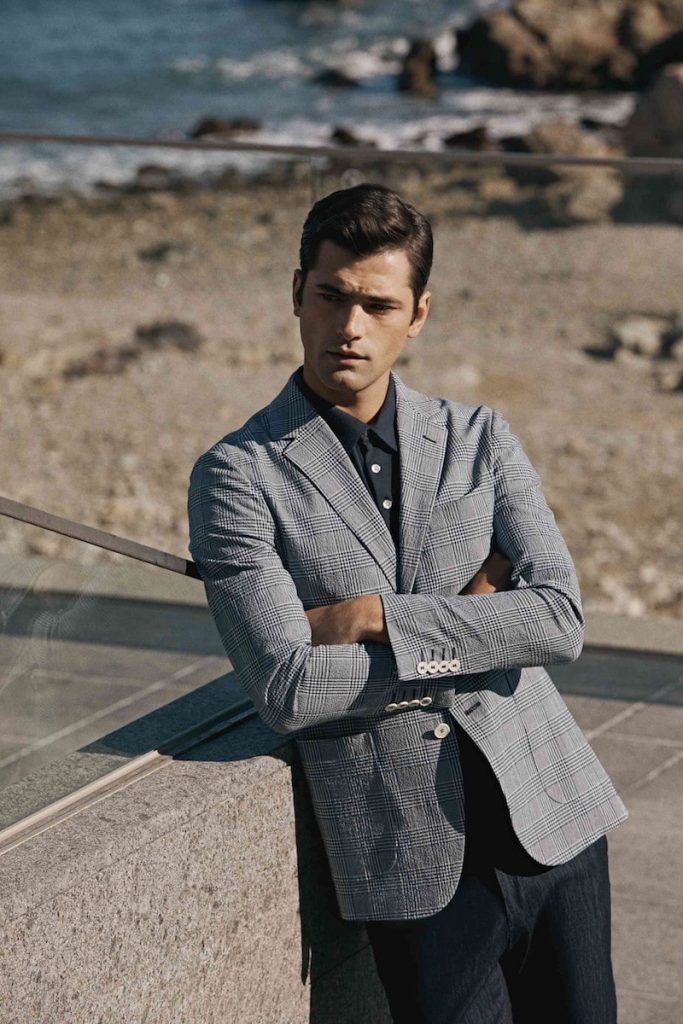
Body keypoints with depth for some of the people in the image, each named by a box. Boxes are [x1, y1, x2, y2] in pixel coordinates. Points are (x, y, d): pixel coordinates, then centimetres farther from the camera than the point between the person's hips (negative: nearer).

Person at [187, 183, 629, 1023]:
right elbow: (288, 691, -14)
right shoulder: (237, 476, -4)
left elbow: (560, 621, -7)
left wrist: (373, 616, -13)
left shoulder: (479, 439, 7)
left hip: (554, 819, 4)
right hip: (417, 868, -3)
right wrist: (473, 630, -7)